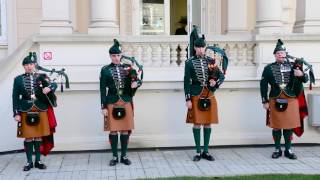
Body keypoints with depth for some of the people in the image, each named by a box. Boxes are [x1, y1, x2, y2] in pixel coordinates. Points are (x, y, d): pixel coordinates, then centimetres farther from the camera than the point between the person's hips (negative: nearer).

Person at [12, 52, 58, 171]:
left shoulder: (42, 76, 5)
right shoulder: (18, 79, 3)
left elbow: (54, 84, 0)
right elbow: (15, 98, 1)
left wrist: (49, 88, -24)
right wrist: (16, 113, -6)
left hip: (40, 111, 1)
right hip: (25, 112, -1)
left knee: (39, 137, 7)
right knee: (28, 138, 4)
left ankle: (38, 161, 17)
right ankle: (29, 162, 14)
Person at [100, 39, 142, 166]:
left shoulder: (128, 68, 6)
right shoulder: (105, 70, 0)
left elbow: (137, 80, 11)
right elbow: (103, 89, -1)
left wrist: (137, 83, -14)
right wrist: (103, 107, -6)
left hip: (126, 103, 2)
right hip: (112, 104, -2)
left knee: (125, 130, 5)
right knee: (113, 130, 3)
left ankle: (124, 156, 17)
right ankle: (115, 156, 15)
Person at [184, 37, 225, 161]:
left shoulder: (211, 61, 7)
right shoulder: (190, 62, -1)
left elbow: (222, 75, 9)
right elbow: (187, 81, -3)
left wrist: (216, 82, -13)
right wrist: (188, 99, -8)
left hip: (209, 95, 3)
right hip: (196, 96, -3)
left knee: (208, 123, 6)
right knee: (197, 123, 0)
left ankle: (206, 151, 16)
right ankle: (198, 152, 9)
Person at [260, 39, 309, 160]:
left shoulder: (292, 66, 5)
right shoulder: (268, 68, 2)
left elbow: (305, 80, 6)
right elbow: (263, 85, 1)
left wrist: (301, 75, -17)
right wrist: (265, 101, -4)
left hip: (291, 100, 1)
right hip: (275, 101, -1)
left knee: (289, 126, 6)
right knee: (276, 126, 4)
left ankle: (288, 150, 17)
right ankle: (277, 150, 16)